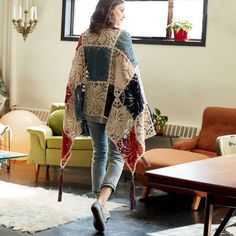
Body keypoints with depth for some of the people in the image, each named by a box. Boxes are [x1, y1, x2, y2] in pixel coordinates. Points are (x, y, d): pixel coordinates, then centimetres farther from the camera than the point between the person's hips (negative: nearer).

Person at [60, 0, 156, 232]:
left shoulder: (85, 37, 5)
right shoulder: (121, 36, -10)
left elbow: (77, 74, 6)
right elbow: (130, 75, -12)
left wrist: (78, 106, 13)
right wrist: (139, 107, -5)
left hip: (91, 103, 5)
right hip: (116, 104, -5)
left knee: (99, 154, 16)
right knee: (117, 156, 4)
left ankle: (101, 207, 19)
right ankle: (100, 201, -17)